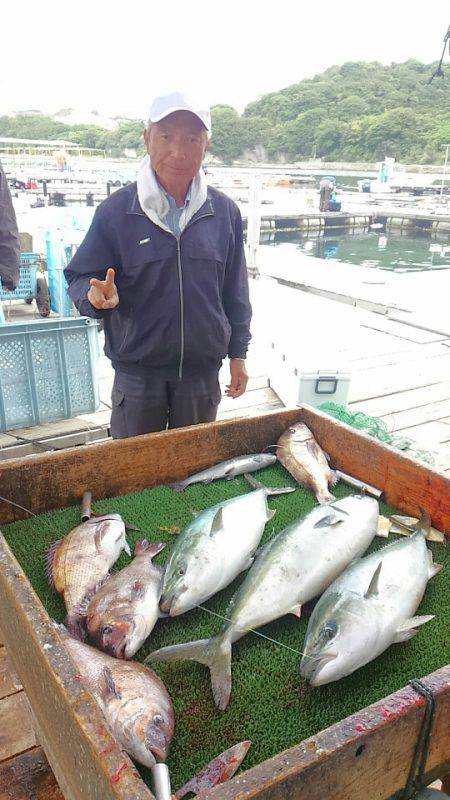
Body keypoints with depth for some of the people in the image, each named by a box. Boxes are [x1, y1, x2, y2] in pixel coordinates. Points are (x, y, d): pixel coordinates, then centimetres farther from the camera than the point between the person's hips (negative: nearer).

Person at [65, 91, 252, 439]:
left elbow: (235, 290, 7)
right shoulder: (117, 209, -7)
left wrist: (238, 352, 8)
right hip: (137, 369, -1)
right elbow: (80, 277, -2)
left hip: (203, 369, 2)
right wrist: (96, 295, -25)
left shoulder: (224, 211, 0)